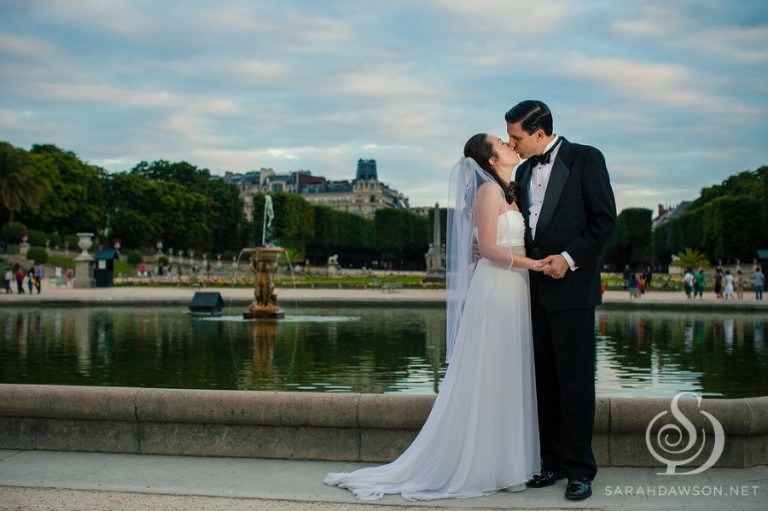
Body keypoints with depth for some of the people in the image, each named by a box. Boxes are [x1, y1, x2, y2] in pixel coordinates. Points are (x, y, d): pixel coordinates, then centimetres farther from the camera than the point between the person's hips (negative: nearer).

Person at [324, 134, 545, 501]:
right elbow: (489, 248, -16)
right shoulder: (488, 190, -10)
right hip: (494, 290, -9)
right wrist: (533, 263, -13)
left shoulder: (511, 192, 18)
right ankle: (478, 466, 5)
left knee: (506, 379, 10)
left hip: (514, 291, 9)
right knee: (486, 379, -3)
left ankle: (504, 462, 17)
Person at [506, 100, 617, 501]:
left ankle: (579, 468, 7)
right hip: (535, 289, 7)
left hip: (571, 287, -6)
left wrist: (569, 258, -15)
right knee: (544, 380, 9)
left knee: (575, 379, -2)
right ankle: (553, 463, 18)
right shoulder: (524, 171, 17)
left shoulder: (585, 159, -3)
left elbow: (605, 219, -7)